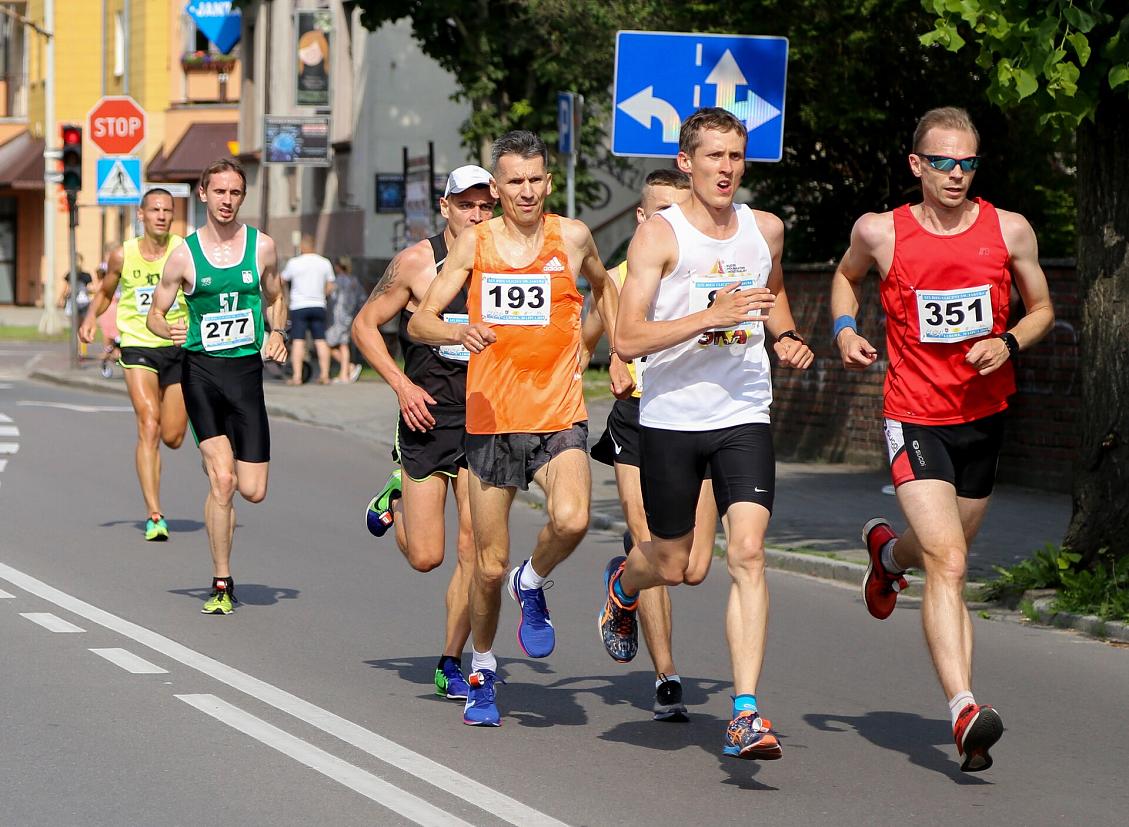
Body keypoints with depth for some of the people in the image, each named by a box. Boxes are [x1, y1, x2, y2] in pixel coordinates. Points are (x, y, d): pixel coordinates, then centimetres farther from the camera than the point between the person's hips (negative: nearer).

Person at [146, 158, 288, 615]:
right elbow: (154, 312, 8)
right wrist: (168, 329, -14)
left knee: (253, 491, -2)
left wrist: (278, 334, 2)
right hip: (201, 370, -2)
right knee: (222, 481, -13)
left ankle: (214, 462, 36)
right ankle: (222, 584, 0)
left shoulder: (262, 246, 6)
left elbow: (275, 298, 21)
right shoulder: (184, 255, 1)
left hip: (247, 369, 2)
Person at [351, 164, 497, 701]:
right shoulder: (416, 262, -6)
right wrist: (402, 384, -11)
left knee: (473, 550, -5)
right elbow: (365, 324, 1)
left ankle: (450, 663, 8)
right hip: (426, 416, -2)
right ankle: (398, 496, 32)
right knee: (425, 556, -1)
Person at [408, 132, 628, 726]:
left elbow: (603, 287, 26)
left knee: (570, 520, -29)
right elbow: (419, 322, 0)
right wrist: (459, 332, -20)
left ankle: (532, 583, 5)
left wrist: (617, 356, 19)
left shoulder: (571, 237, 3)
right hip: (491, 418, 0)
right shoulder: (474, 244, 2)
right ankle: (481, 670, 29)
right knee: (490, 565, 5)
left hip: (559, 416, 0)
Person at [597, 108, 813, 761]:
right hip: (671, 417, -2)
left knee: (748, 552, -14)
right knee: (672, 565, 10)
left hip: (745, 417, 2)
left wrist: (787, 335, 10)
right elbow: (628, 341, -17)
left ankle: (746, 713, -15)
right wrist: (712, 315, -26)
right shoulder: (660, 235, -9)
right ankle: (624, 583, 49)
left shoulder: (767, 229, 6)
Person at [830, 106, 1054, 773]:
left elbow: (1043, 310, 9)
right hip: (915, 415, -3)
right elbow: (846, 276, 18)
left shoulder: (1009, 230, -3)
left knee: (946, 553, 20)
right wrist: (845, 330, 0)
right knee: (947, 562, -19)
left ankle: (888, 551, 57)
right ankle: (965, 711, -26)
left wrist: (1009, 343, -11)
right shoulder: (881, 233, -5)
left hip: (985, 414, 4)